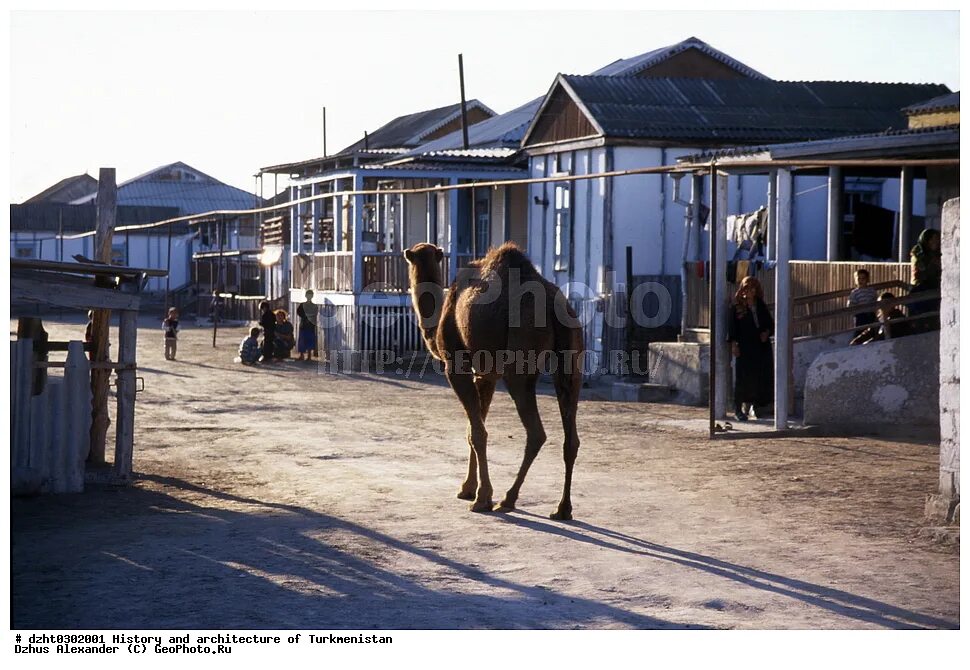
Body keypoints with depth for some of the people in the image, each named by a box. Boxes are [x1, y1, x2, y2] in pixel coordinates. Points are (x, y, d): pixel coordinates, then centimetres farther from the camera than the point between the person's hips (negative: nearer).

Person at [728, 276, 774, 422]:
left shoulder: (761, 306, 13)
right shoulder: (737, 307, 2)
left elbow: (770, 324, 19)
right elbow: (732, 326, -2)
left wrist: (767, 333, -1)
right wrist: (733, 343, -10)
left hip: (761, 346, 4)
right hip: (744, 347, -4)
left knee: (759, 377, 0)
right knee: (743, 377, -5)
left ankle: (749, 405, 11)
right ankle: (738, 409, 0)